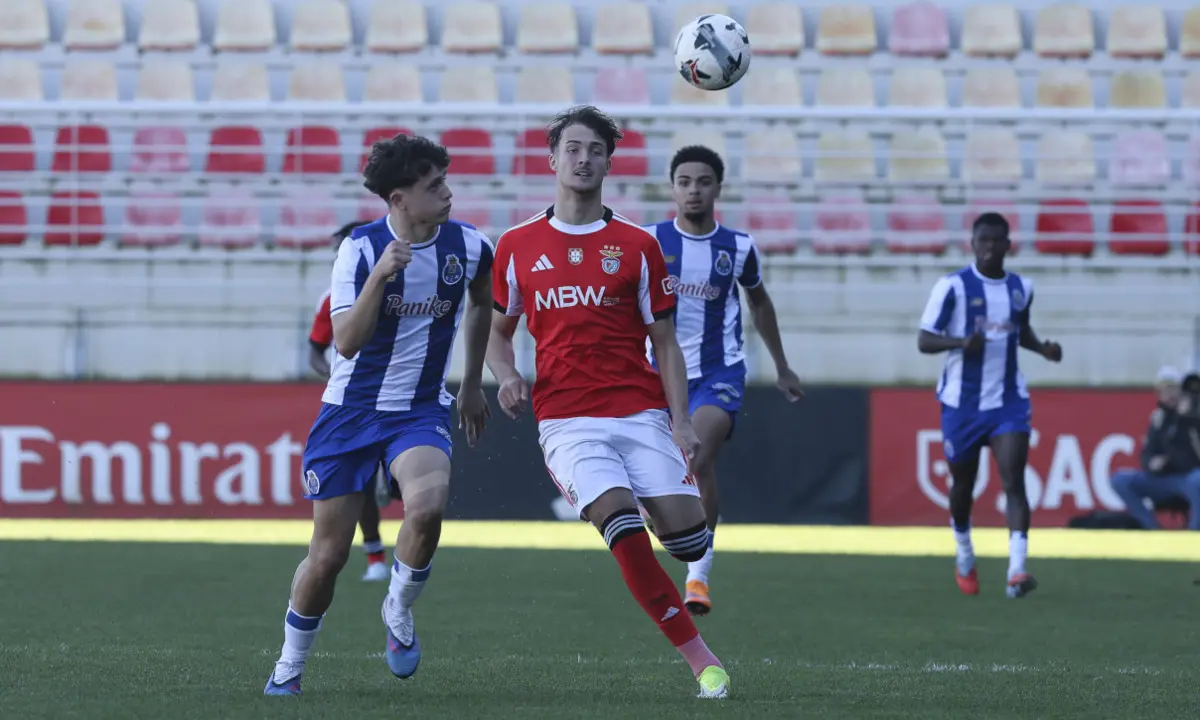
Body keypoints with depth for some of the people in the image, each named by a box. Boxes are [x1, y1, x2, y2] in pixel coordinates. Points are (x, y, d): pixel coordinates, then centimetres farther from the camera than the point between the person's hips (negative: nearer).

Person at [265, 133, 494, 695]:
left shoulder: (468, 246, -5)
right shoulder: (361, 249, -14)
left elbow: (481, 302, 19)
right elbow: (346, 342, -23)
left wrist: (472, 385, 22)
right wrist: (380, 276, -35)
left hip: (420, 411, 1)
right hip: (351, 410, -1)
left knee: (427, 506, -30)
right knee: (328, 554, 2)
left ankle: (399, 611, -2)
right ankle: (289, 666, 25)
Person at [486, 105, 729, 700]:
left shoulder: (638, 247, 8)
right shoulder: (518, 247, 10)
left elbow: (665, 344, 8)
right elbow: (498, 330, 20)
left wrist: (681, 424, -3)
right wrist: (507, 375, -2)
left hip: (641, 412, 1)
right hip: (566, 420, -1)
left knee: (687, 537, -13)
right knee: (622, 527, -24)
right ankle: (700, 660, -17)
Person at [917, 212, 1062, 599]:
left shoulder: (1021, 288, 5)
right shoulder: (952, 287, -8)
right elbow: (924, 340, -9)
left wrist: (1043, 348, 3)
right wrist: (961, 342, -27)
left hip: (1008, 401, 2)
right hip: (962, 402, -2)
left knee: (1013, 480, -14)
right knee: (963, 483, 12)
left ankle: (1017, 570, -23)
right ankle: (965, 556, 39)